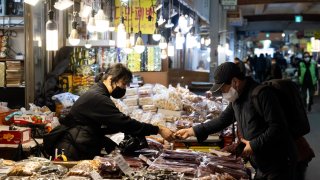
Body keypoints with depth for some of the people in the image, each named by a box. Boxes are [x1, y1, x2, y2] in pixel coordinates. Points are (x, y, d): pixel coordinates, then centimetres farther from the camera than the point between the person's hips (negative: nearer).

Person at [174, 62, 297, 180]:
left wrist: (254, 145, -20)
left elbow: (277, 127, -23)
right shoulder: (237, 98, 9)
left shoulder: (261, 94, -19)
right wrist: (192, 131, 13)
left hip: (278, 163, -8)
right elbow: (222, 120, 18)